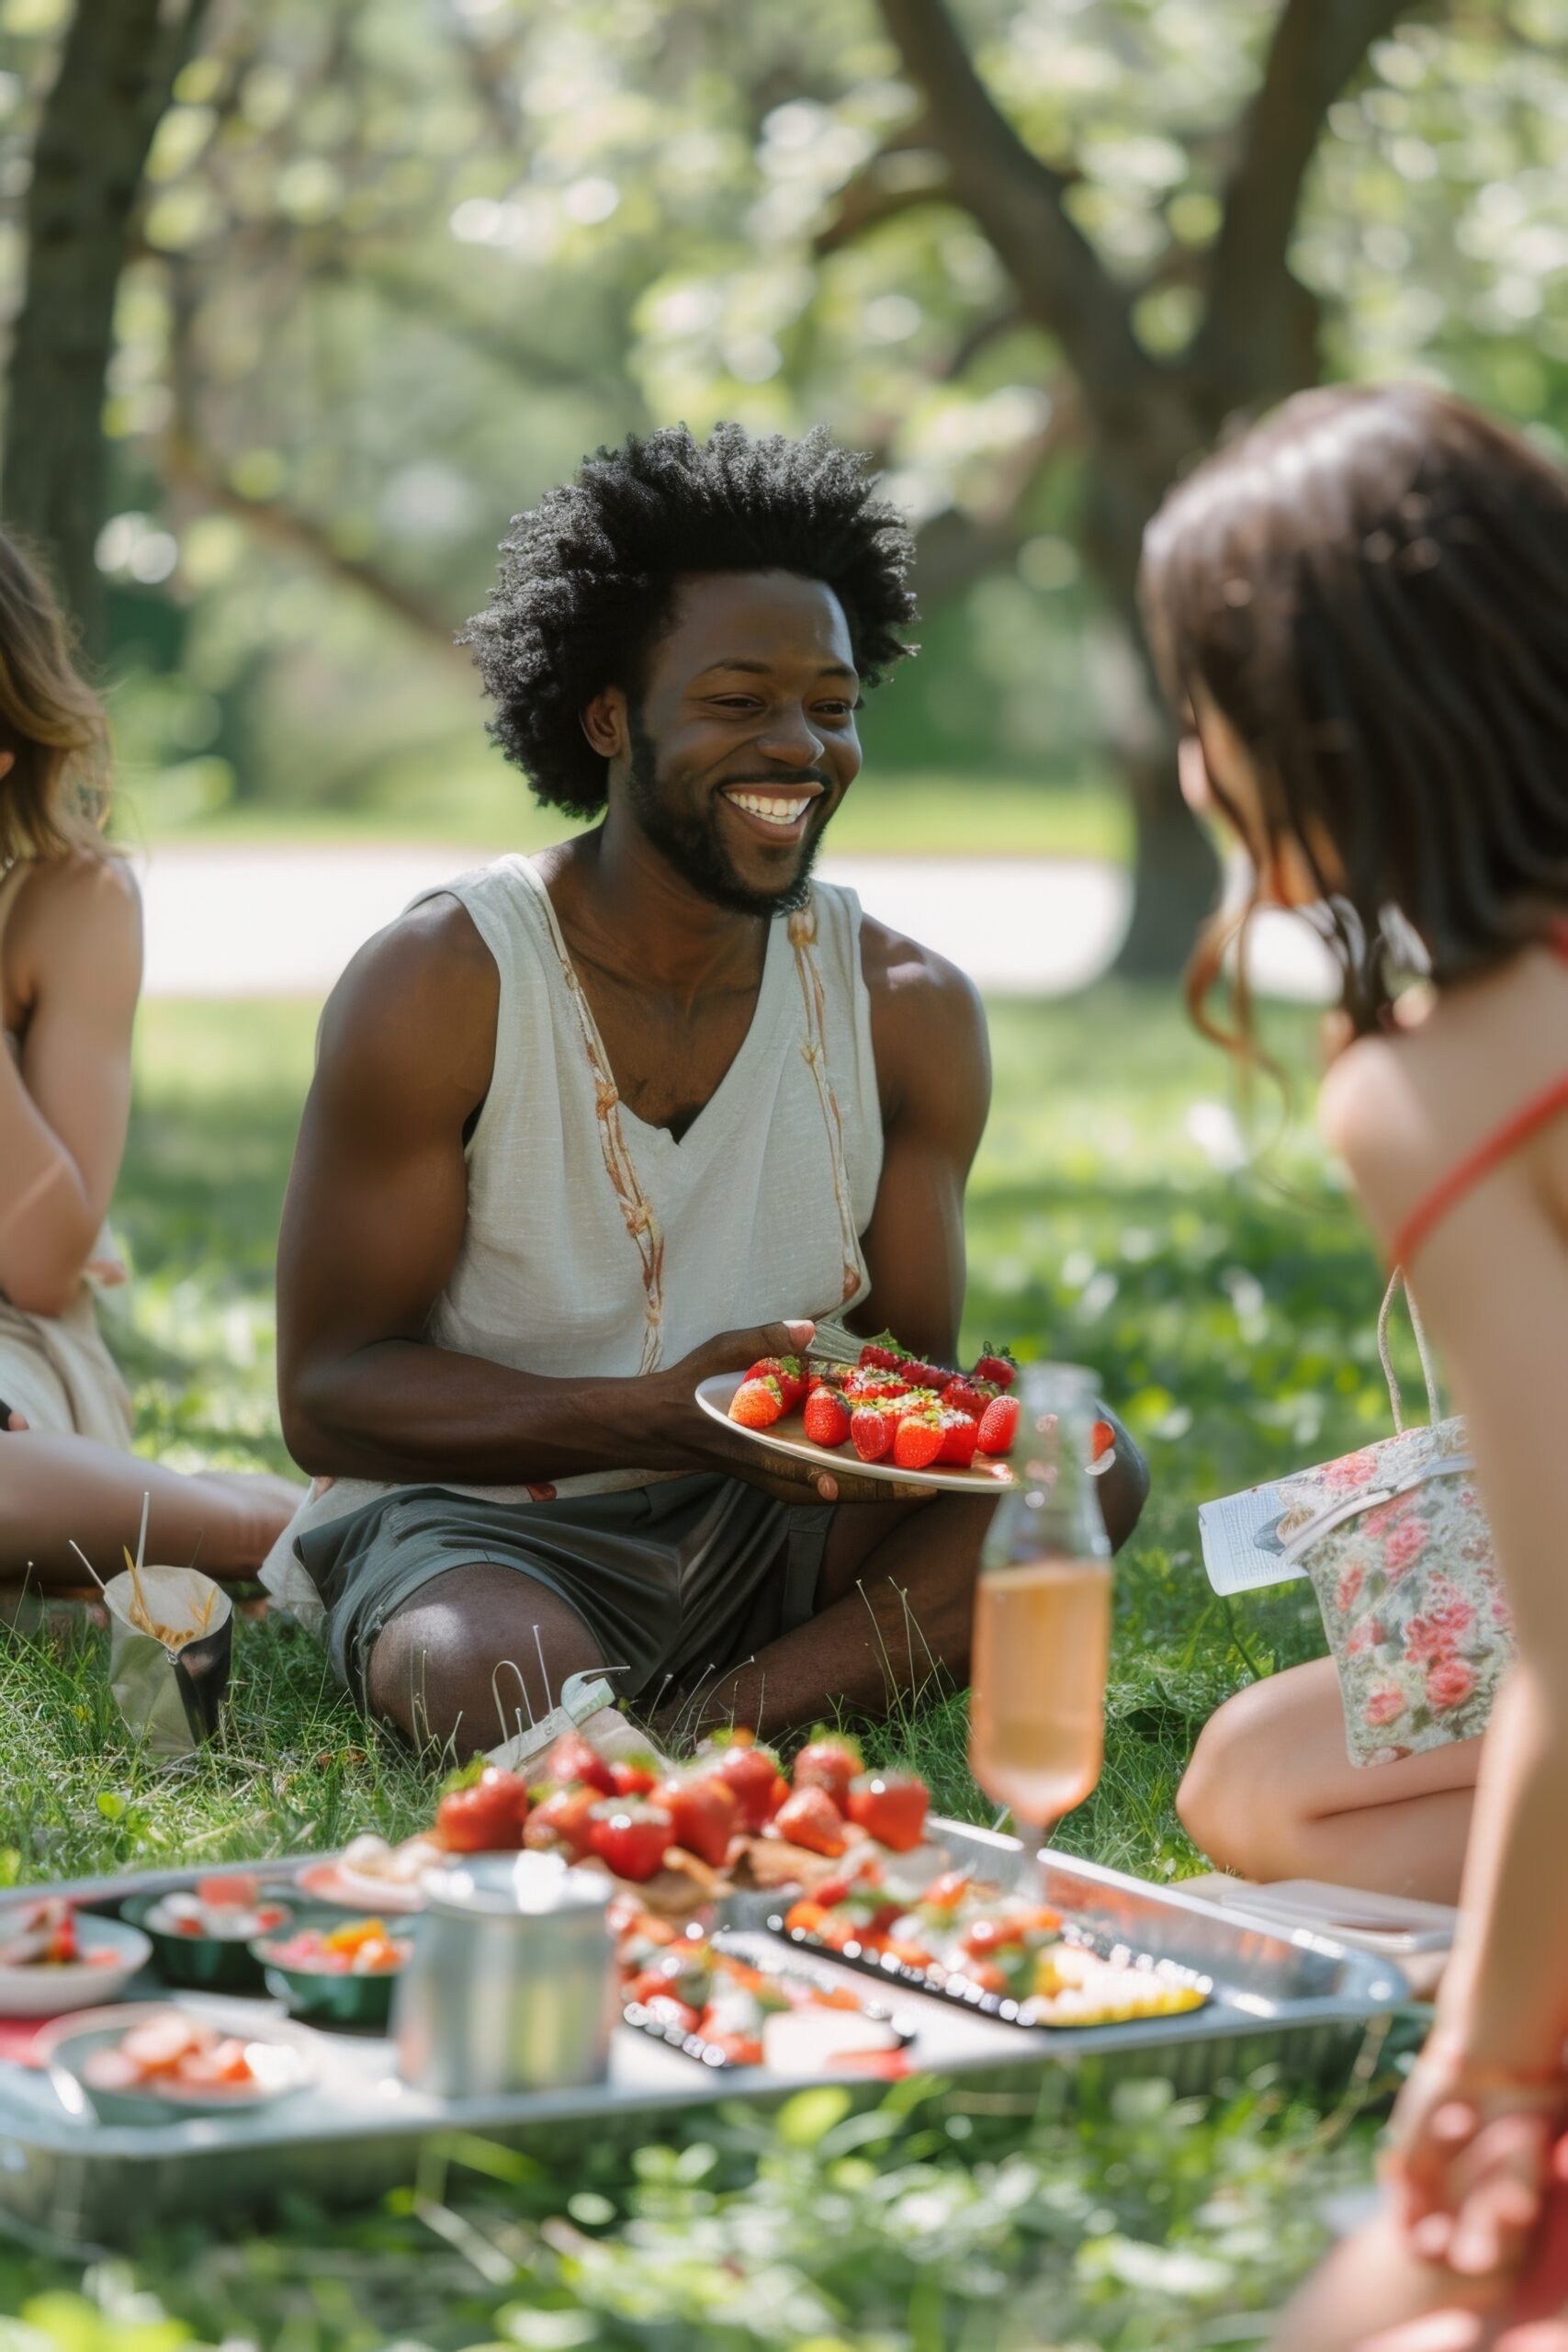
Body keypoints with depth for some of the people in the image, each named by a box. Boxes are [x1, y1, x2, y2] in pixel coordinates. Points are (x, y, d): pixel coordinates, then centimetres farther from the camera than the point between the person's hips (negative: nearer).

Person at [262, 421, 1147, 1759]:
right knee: (506, 1686, -40)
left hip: (751, 1533, 6)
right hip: (467, 1516, -5)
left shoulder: (910, 1012, 0)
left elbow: (913, 1366, 8)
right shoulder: (438, 986, -11)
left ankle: (708, 1716, -25)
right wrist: (656, 1418, -26)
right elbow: (328, 1393, -11)